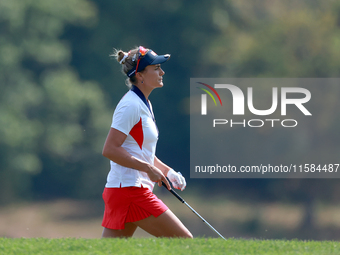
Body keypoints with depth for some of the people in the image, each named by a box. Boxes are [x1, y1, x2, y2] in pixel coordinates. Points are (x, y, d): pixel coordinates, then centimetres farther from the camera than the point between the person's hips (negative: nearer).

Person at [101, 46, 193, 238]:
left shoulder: (144, 105, 18)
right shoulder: (131, 105, -13)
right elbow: (110, 149, -19)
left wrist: (167, 171, 15)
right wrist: (149, 169, -19)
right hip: (130, 189, -10)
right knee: (184, 241, -6)